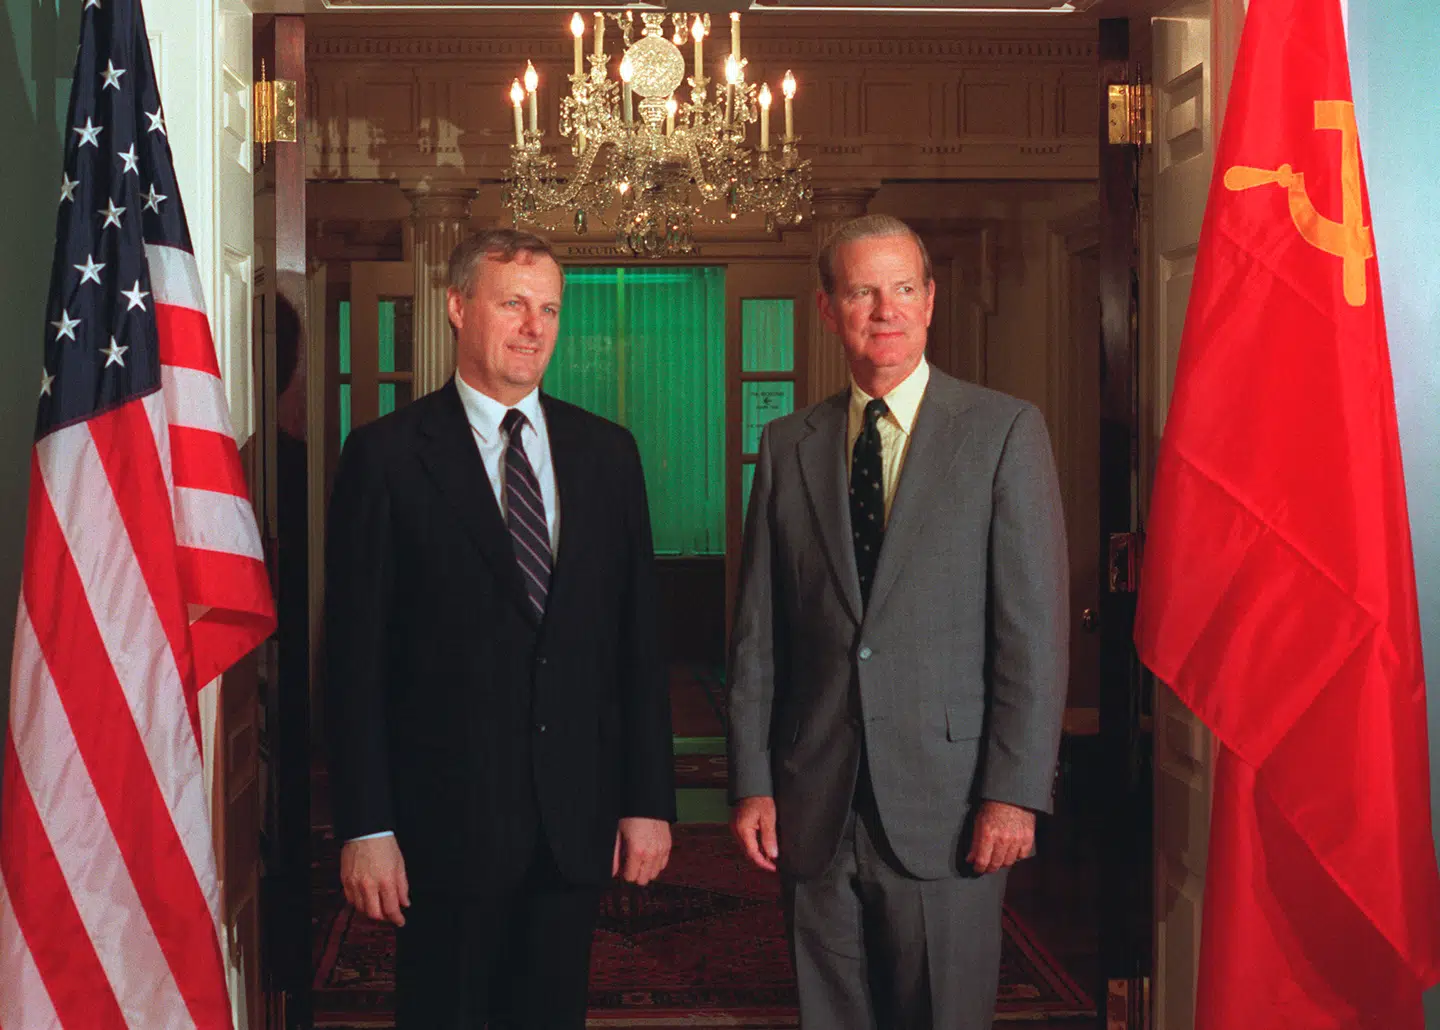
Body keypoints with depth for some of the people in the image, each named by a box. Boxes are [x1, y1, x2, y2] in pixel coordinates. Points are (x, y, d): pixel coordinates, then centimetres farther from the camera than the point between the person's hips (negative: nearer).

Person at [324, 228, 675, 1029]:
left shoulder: (607, 452, 7)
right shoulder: (387, 455, -4)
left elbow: (639, 637, 7)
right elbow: (356, 654, -6)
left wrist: (650, 798, 4)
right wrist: (366, 826, -10)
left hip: (577, 818, 4)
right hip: (449, 815, -3)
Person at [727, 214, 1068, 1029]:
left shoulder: (1005, 431, -1)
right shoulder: (789, 445, 9)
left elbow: (1035, 625, -5)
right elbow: (758, 630, 9)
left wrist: (1015, 792, -10)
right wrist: (752, 780, 4)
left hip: (947, 805, -3)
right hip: (816, 808, 3)